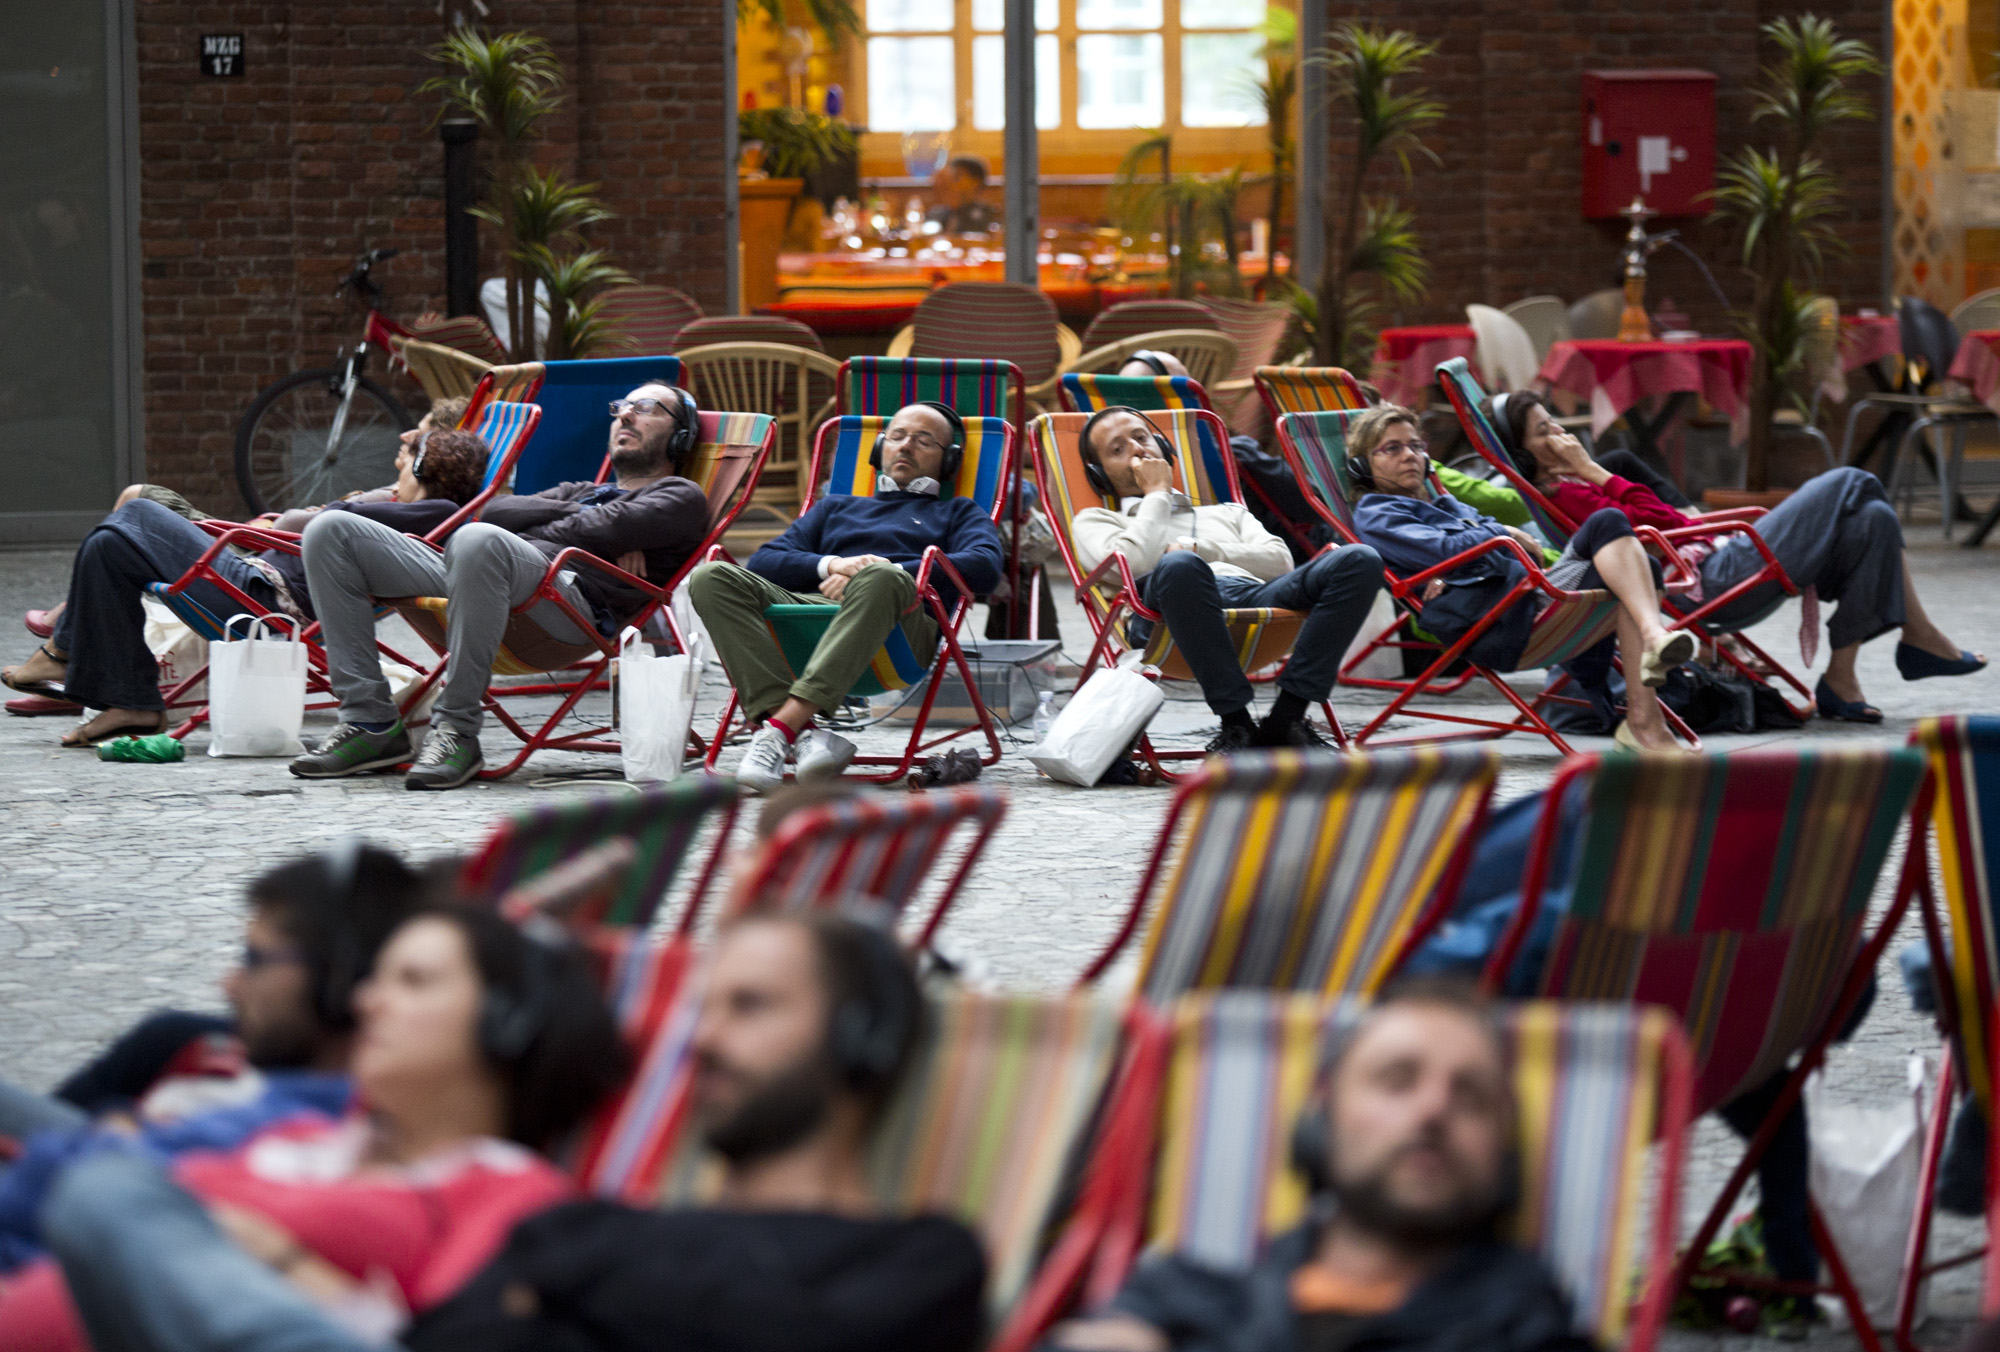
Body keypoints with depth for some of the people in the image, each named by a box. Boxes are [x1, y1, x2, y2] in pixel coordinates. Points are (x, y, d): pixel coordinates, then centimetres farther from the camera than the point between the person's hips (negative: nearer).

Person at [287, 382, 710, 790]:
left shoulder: (681, 497, 19)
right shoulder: (580, 493, 40)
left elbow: (608, 529, -2)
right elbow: (495, 511, 19)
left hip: (569, 591, -8)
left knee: (478, 540, -42)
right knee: (331, 530, -7)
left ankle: (457, 730, -32)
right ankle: (372, 724, -13)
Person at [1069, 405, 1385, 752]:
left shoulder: (1226, 513, 41)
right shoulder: (1095, 522, 31)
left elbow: (1280, 561, 20)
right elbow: (1132, 562, 5)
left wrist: (1199, 550, 8)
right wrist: (1157, 493, 18)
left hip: (1255, 593, 4)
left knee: (1360, 561, -23)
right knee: (1178, 566, -43)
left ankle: (1285, 720, -28)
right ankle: (1235, 722, -35)